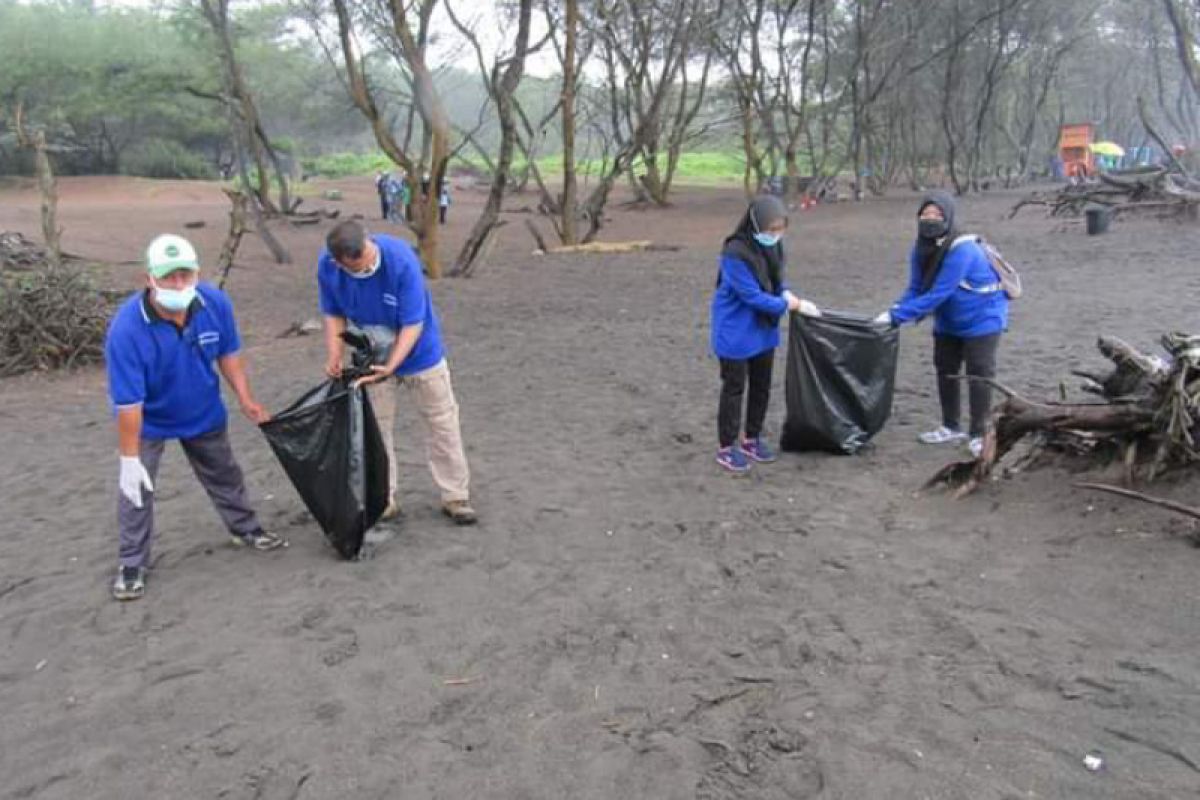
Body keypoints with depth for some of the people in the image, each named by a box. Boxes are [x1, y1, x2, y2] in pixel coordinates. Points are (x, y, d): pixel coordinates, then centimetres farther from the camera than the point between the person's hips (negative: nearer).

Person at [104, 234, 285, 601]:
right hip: (149, 420, -3)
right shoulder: (126, 327, -36)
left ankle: (245, 529, 41)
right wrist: (129, 458, -26)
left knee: (224, 474, 19)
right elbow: (128, 401, -31)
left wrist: (246, 400, -6)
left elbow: (228, 352, -6)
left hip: (204, 412, 4)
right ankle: (131, 565, 16)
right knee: (136, 489, -2)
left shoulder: (216, 303, -26)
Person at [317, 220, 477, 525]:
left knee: (442, 423, 6)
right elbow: (334, 314, -5)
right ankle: (384, 500, 26)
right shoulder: (327, 267, -22)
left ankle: (456, 496, 21)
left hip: (418, 351, -2)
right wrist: (334, 356, -19)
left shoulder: (401, 259, -33)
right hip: (372, 358, 3)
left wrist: (390, 366, -37)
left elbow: (413, 324, -27)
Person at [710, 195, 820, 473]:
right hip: (736, 331, -7)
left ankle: (752, 439, 31)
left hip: (764, 327, 7)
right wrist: (794, 305, -23)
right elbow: (752, 296, -26)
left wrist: (786, 292, -10)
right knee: (734, 387, 2)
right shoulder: (736, 253, -26)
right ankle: (726, 448, 15)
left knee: (762, 385, 15)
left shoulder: (772, 244, -3)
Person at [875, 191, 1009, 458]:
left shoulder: (961, 250, -33)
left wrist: (896, 316, -38)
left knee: (979, 374, -5)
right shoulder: (921, 249, -9)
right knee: (945, 369, 13)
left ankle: (978, 434, 5)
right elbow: (915, 290, -4)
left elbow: (938, 294, -37)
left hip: (981, 318, -8)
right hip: (949, 321, 8)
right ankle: (951, 427, 26)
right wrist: (894, 311, -23)